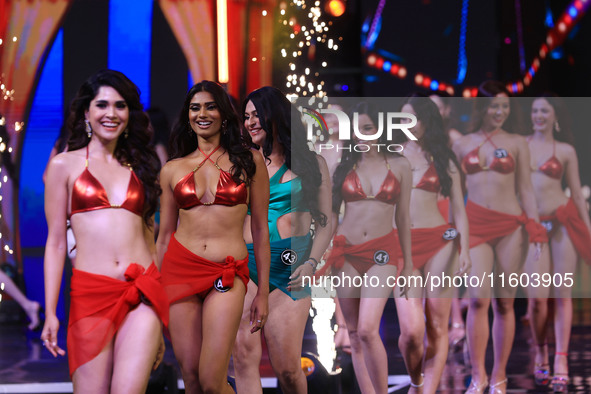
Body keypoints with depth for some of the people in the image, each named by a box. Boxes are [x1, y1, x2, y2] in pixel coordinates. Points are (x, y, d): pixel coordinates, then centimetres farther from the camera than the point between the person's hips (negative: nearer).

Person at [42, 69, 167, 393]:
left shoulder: (139, 167, 17)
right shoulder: (64, 165, 9)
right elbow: (56, 241, 6)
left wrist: (158, 319, 17)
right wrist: (50, 312, -1)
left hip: (142, 295, 2)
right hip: (90, 295, -2)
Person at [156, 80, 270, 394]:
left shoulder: (248, 160, 5)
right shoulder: (173, 169, 10)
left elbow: (260, 229, 6)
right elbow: (164, 235, 14)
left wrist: (263, 292, 3)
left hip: (227, 276, -2)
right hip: (180, 270, 2)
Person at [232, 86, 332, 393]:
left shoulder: (311, 164, 10)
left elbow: (325, 222, 8)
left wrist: (311, 263, -6)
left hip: (290, 265, -2)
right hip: (246, 264, 2)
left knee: (287, 368, -5)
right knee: (244, 354, -9)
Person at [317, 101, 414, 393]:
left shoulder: (399, 167, 5)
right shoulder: (343, 166, 6)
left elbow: (403, 219, 10)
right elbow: (330, 213, 9)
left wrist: (408, 265, 12)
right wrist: (324, 259, 2)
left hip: (382, 252, -2)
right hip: (347, 254, 2)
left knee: (367, 330, -18)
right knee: (354, 337, 3)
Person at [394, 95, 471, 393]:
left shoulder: (444, 161, 9)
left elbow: (459, 209, 7)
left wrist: (464, 249, -7)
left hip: (440, 244, 1)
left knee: (437, 328, -1)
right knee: (411, 330, -11)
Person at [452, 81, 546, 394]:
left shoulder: (517, 143, 8)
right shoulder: (462, 144, 10)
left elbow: (525, 188, 7)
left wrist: (534, 229, 0)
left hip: (510, 226, 0)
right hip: (474, 224, 0)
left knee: (504, 303, 3)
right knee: (478, 299, -12)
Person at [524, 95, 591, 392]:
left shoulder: (565, 151, 5)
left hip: (563, 222, 0)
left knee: (562, 295, -2)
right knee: (538, 297, -6)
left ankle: (560, 363, 3)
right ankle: (540, 354, 16)